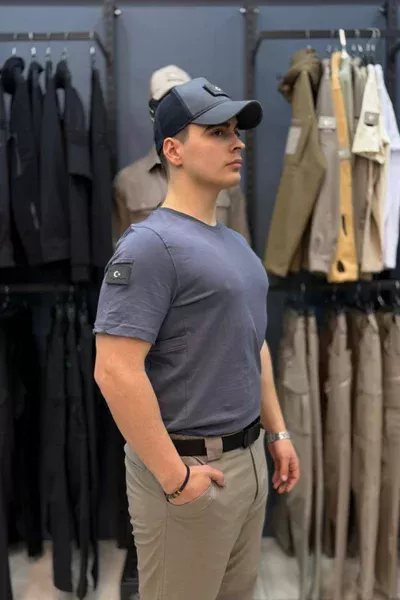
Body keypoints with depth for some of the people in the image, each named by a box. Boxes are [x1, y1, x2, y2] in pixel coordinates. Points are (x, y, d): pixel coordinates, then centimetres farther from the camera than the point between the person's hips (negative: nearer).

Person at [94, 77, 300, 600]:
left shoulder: (237, 243, 11)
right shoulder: (151, 244, -18)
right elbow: (116, 370, -24)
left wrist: (277, 432, 15)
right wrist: (175, 475, -21)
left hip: (250, 459, 9)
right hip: (189, 467, -8)